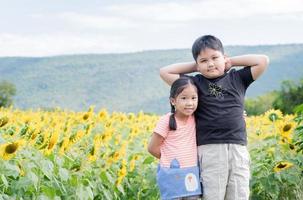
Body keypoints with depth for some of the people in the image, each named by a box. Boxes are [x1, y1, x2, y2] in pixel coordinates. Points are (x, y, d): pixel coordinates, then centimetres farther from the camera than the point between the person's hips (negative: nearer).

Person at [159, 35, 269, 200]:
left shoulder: (237, 78, 12)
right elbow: (164, 72, 7)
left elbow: (263, 61, 10)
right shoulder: (195, 83, 9)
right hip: (210, 149, -2)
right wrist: (194, 67, 10)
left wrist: (232, 61, 12)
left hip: (238, 149, 2)